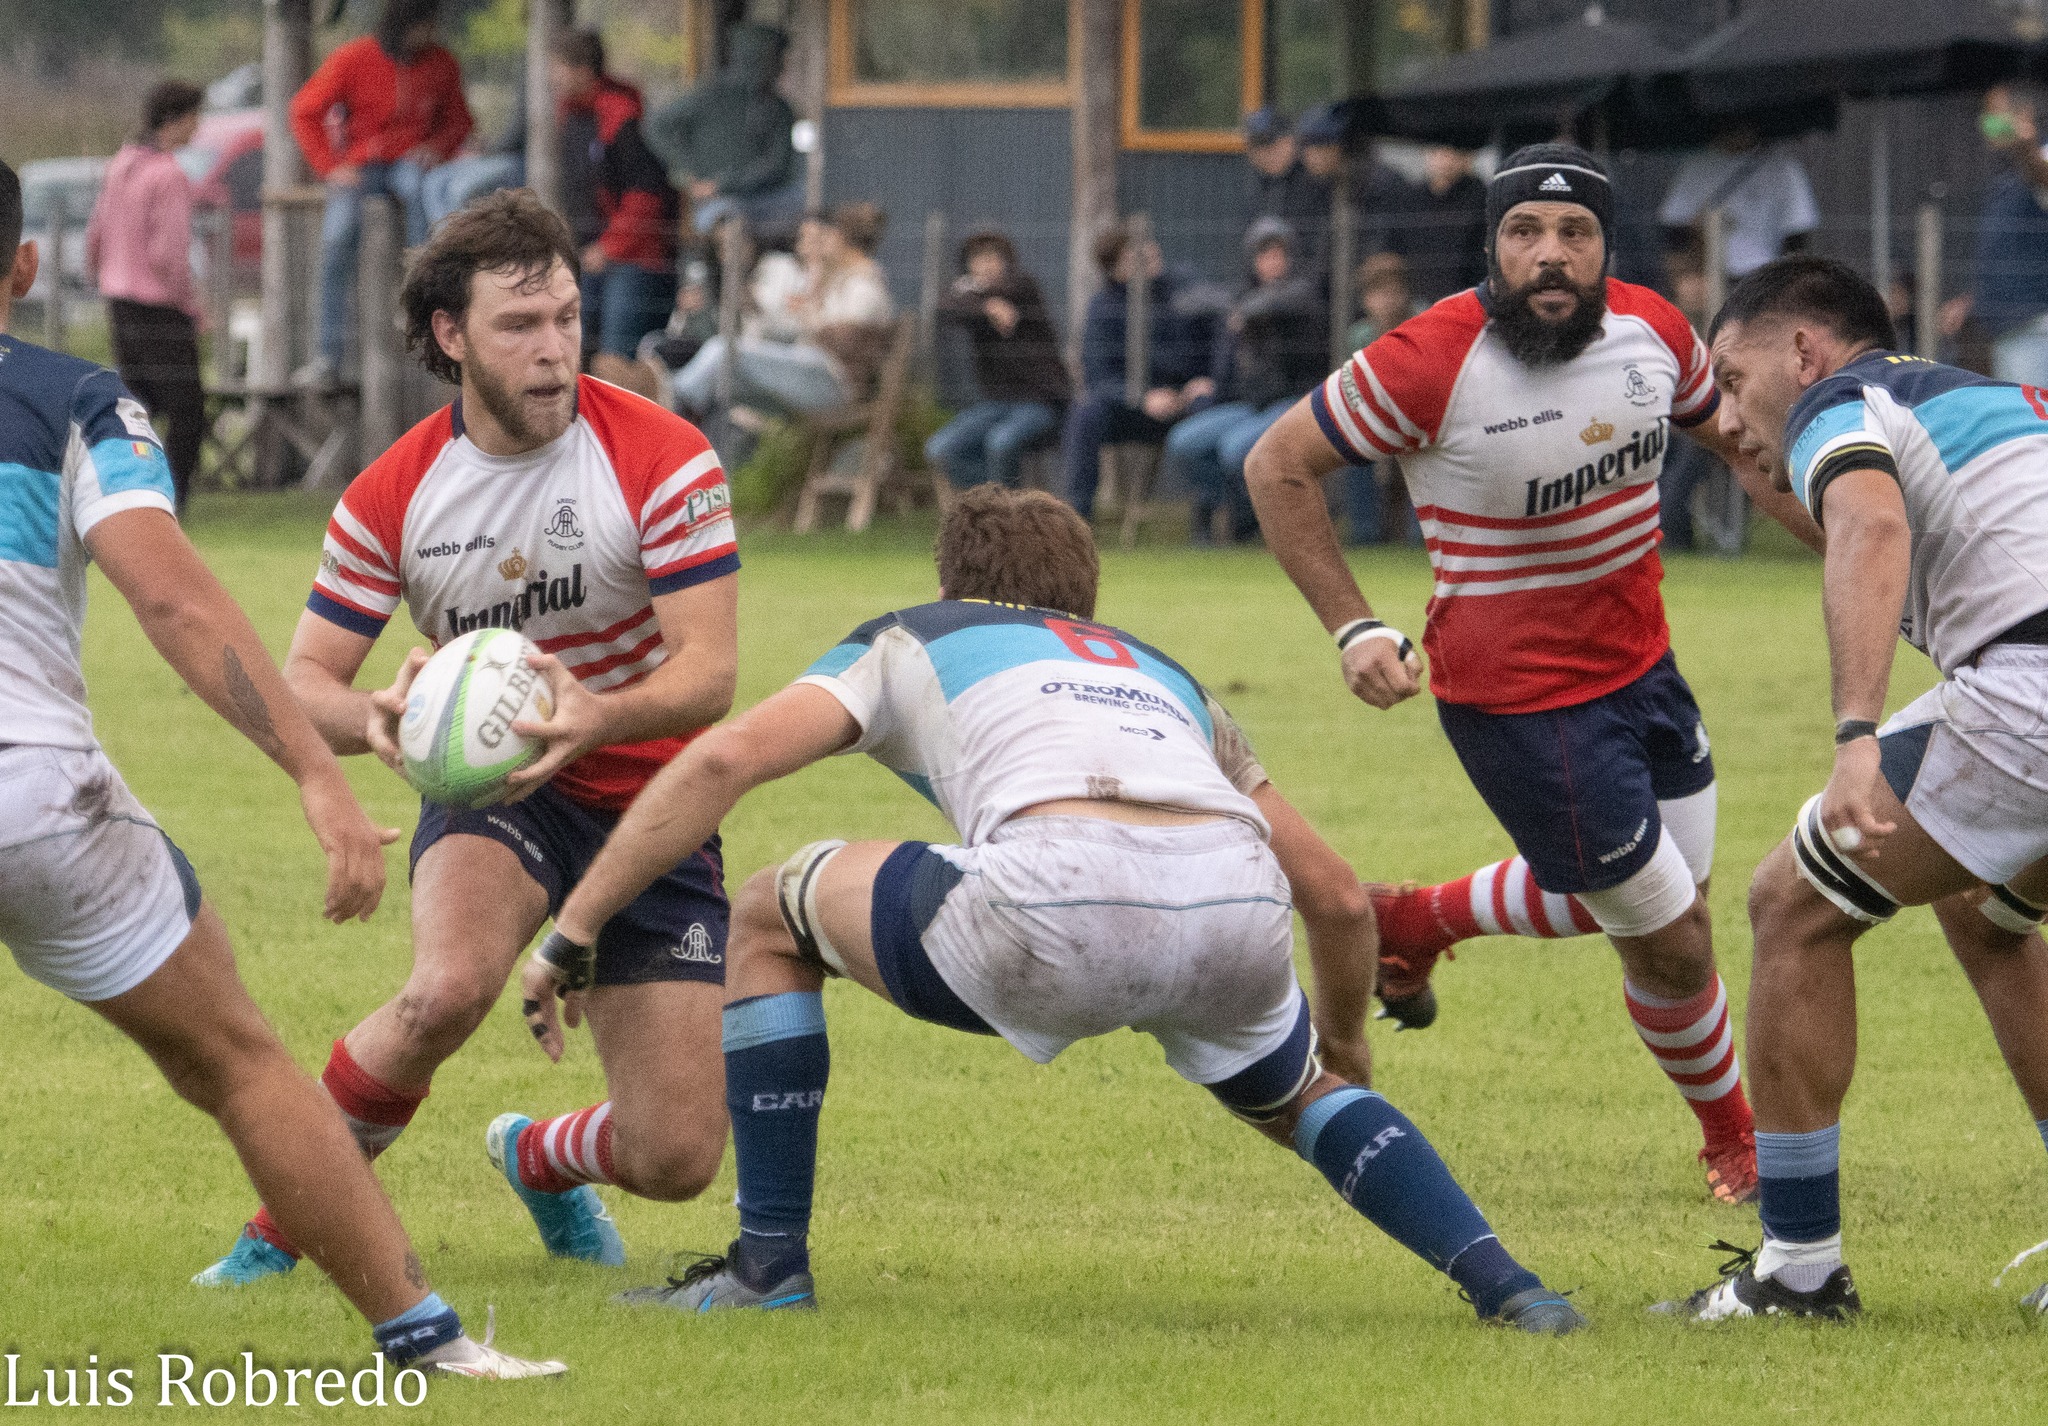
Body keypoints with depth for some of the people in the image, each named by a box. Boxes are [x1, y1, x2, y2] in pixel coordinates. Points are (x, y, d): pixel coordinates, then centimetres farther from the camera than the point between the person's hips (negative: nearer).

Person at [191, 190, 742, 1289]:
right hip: (492, 793, 0)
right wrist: (378, 716, -30)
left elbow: (709, 672, -20)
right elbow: (300, 683, -5)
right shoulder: (392, 496, -7)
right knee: (450, 986, -36)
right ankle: (286, 1217, -14)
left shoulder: (659, 458, -14)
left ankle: (536, 1155, 33)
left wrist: (598, 717, -42)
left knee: (675, 1160, -6)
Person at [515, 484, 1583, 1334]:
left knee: (772, 920, 23)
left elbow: (725, 759, 16)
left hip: (1056, 895, -4)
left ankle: (771, 1263, 22)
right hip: (1237, 914, 4)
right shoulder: (1168, 677, 41)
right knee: (1296, 1102, 37)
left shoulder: (913, 642, 31)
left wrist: (572, 934, 20)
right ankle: (1506, 1287, 18)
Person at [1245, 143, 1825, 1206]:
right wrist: (1351, 628, -18)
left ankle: (1414, 921, 45)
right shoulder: (1431, 362, -24)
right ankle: (1731, 1140, 31)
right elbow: (1277, 466, -13)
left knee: (1634, 900, 23)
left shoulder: (1651, 330, -7)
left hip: (1640, 661, 7)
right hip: (1520, 700, -7)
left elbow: (1735, 433, 15)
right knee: (1673, 945, 1)